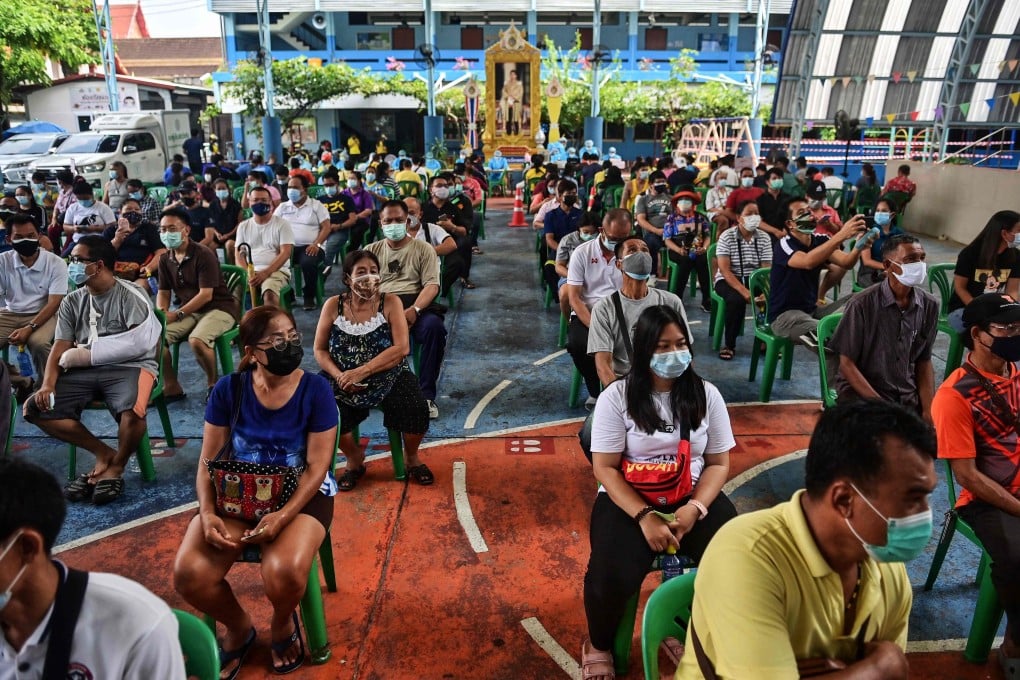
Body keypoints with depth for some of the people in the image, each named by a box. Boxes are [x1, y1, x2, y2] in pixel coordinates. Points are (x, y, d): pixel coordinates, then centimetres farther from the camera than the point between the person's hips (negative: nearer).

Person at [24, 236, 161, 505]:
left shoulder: (130, 296, -5)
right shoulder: (71, 302, 12)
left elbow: (143, 345, -14)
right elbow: (60, 348, 6)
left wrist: (88, 352, -8)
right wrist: (48, 384, -12)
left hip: (128, 367, -6)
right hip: (85, 371, 6)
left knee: (131, 411, -36)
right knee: (35, 408, -11)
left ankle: (116, 466, -4)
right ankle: (103, 453, 0)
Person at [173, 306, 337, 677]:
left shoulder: (316, 389, -12)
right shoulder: (228, 389, -5)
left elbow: (316, 468, -12)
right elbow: (209, 460, -1)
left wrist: (283, 515, -26)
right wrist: (207, 513, -18)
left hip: (301, 494, -3)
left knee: (284, 573, -31)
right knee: (188, 574, -20)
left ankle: (283, 623, 9)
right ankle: (240, 628, 14)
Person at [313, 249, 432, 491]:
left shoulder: (390, 302, -4)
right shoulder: (333, 305, 0)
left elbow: (402, 348, -13)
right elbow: (320, 350, 4)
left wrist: (363, 372, -21)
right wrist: (339, 376, -16)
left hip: (388, 375, -1)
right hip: (343, 379, 1)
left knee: (416, 411, -27)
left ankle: (411, 457, 10)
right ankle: (355, 457, 7)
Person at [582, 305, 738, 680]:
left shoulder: (706, 395, 1)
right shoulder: (617, 396, -7)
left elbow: (719, 463, 2)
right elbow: (605, 468, -9)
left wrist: (694, 508, -15)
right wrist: (645, 517, -20)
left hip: (693, 498, 3)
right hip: (628, 500, -2)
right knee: (611, 579, -27)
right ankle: (599, 646, 9)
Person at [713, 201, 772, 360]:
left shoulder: (764, 238, 1)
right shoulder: (727, 237, -10)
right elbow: (724, 270, -17)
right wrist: (744, 291, -29)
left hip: (754, 280, 4)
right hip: (728, 280, -3)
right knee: (737, 299, -35)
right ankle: (729, 345, -17)